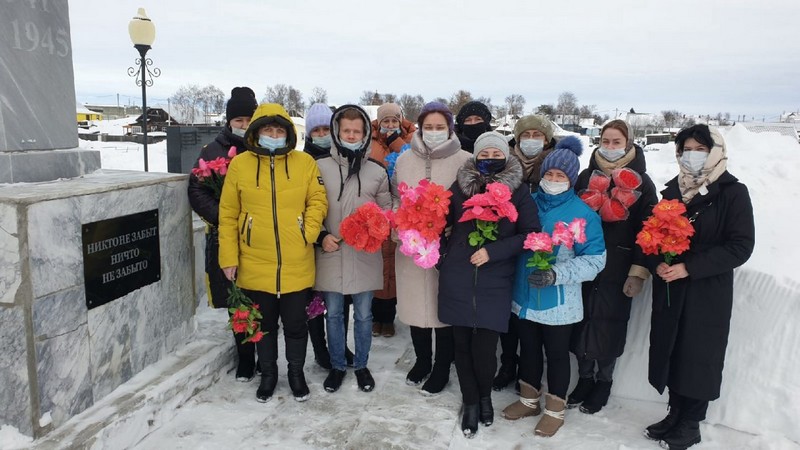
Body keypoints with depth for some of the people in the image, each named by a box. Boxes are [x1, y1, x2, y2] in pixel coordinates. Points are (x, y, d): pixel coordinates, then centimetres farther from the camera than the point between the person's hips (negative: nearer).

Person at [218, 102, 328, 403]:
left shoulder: (305, 163, -1)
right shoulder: (239, 164, -1)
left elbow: (318, 201, 3)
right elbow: (228, 215, 0)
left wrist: (308, 233, -11)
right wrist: (229, 258, -2)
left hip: (297, 266, 0)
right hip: (255, 266, 1)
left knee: (296, 324, 13)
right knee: (264, 324, 16)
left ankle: (296, 372, 35)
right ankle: (268, 373, 37)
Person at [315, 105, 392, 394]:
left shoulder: (377, 172, 2)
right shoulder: (320, 168, 0)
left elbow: (386, 212, 9)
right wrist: (321, 236, -8)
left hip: (364, 257, 0)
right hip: (331, 256, 0)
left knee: (363, 314, 11)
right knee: (333, 314, 12)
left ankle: (361, 365, 30)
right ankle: (337, 366, 30)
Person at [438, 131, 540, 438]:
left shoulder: (519, 192, 0)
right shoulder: (460, 187, 5)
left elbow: (531, 234, -6)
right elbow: (441, 223, 14)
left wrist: (492, 252, -15)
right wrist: (442, 258, 1)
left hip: (494, 283, -2)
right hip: (457, 280, 2)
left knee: (484, 348, -4)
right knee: (462, 344, 8)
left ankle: (485, 395, 28)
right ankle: (470, 402, 31)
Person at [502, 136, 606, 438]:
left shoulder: (582, 213, -12)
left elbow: (595, 259, -14)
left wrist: (556, 275, -24)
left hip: (558, 301, -4)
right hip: (525, 296, 4)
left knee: (556, 354, 13)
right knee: (528, 349, 20)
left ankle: (555, 409, 32)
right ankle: (528, 400, 40)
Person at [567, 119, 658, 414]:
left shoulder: (641, 182, -1)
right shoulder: (586, 176, 8)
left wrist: (638, 272, -10)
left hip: (616, 270, -3)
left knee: (609, 325, 4)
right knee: (582, 321, 6)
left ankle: (603, 382, 25)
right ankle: (585, 378, 25)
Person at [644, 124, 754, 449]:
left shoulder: (733, 192, -6)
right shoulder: (672, 190, 8)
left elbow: (740, 246, -12)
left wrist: (689, 267, -19)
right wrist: (657, 263, -8)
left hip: (707, 292, -4)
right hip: (669, 290, 4)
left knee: (698, 357, 5)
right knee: (670, 353, 9)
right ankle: (675, 415, 27)